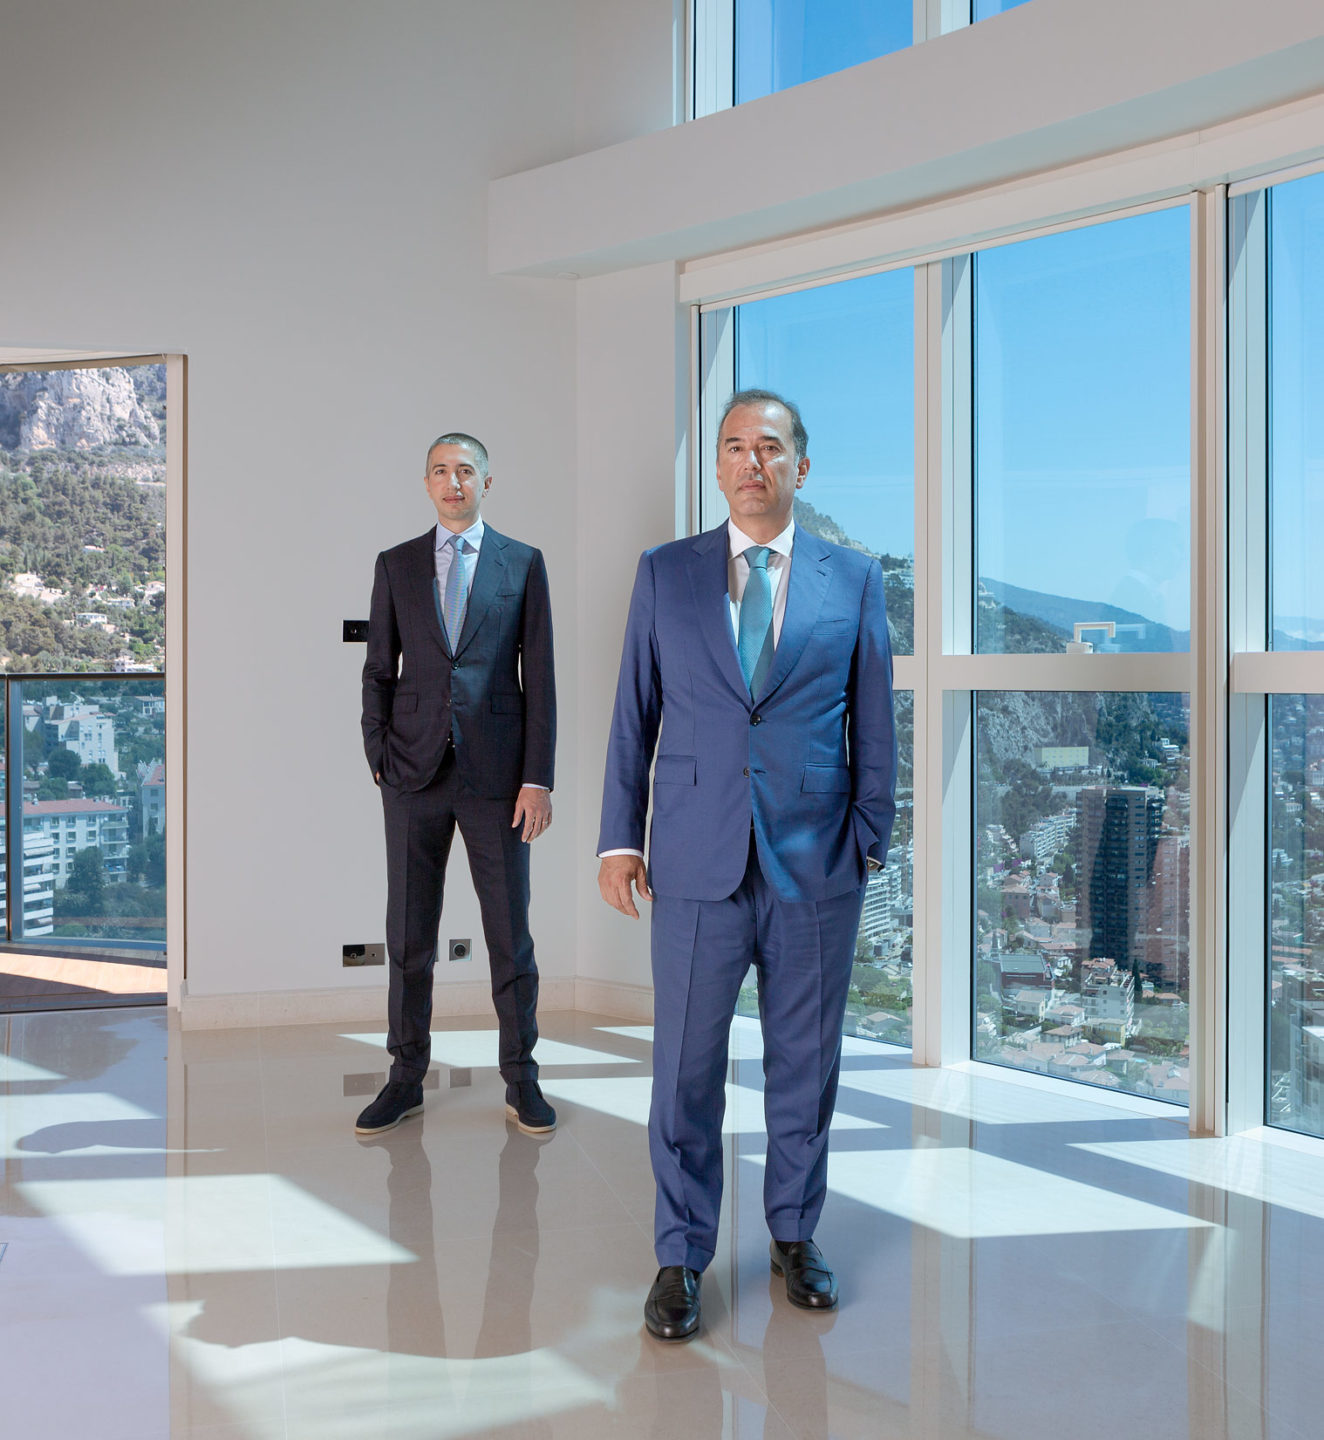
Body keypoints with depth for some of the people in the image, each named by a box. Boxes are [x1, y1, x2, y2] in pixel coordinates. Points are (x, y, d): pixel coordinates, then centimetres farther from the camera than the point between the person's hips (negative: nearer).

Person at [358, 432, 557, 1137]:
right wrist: (380, 758, 0)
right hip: (415, 771, 2)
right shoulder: (396, 565, 9)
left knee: (510, 932, 4)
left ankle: (521, 1080, 17)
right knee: (408, 934, 7)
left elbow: (539, 676, 1)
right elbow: (378, 670, 10)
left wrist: (538, 778, -5)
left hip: (495, 772, -1)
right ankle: (406, 1078, 19)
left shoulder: (523, 563, 4)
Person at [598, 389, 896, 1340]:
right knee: (687, 1066, 4)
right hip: (698, 859, 0)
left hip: (815, 862, 0)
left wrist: (872, 837, 5)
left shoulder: (855, 580, 6)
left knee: (805, 1060, 11)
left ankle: (795, 1233, 29)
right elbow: (634, 715, 7)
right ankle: (681, 1256, 19)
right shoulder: (665, 574, 7)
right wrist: (619, 836, 3)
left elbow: (874, 724, 8)